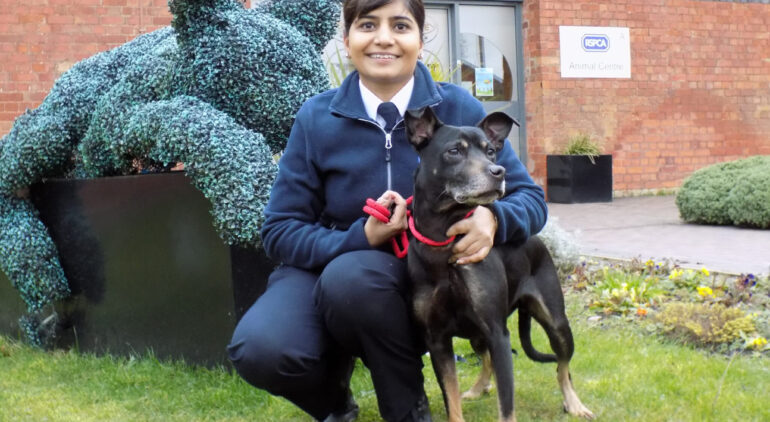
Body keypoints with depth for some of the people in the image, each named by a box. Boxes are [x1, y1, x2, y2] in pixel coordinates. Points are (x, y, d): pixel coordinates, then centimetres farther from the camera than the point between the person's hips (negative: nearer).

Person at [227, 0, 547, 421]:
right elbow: (280, 230, -6)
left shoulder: (458, 108, -8)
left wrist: (492, 219, -27)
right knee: (259, 349, -30)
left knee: (351, 277, -36)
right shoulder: (317, 117, -7)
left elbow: (529, 197, -3)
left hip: (425, 278, -1)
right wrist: (361, 238, -24)